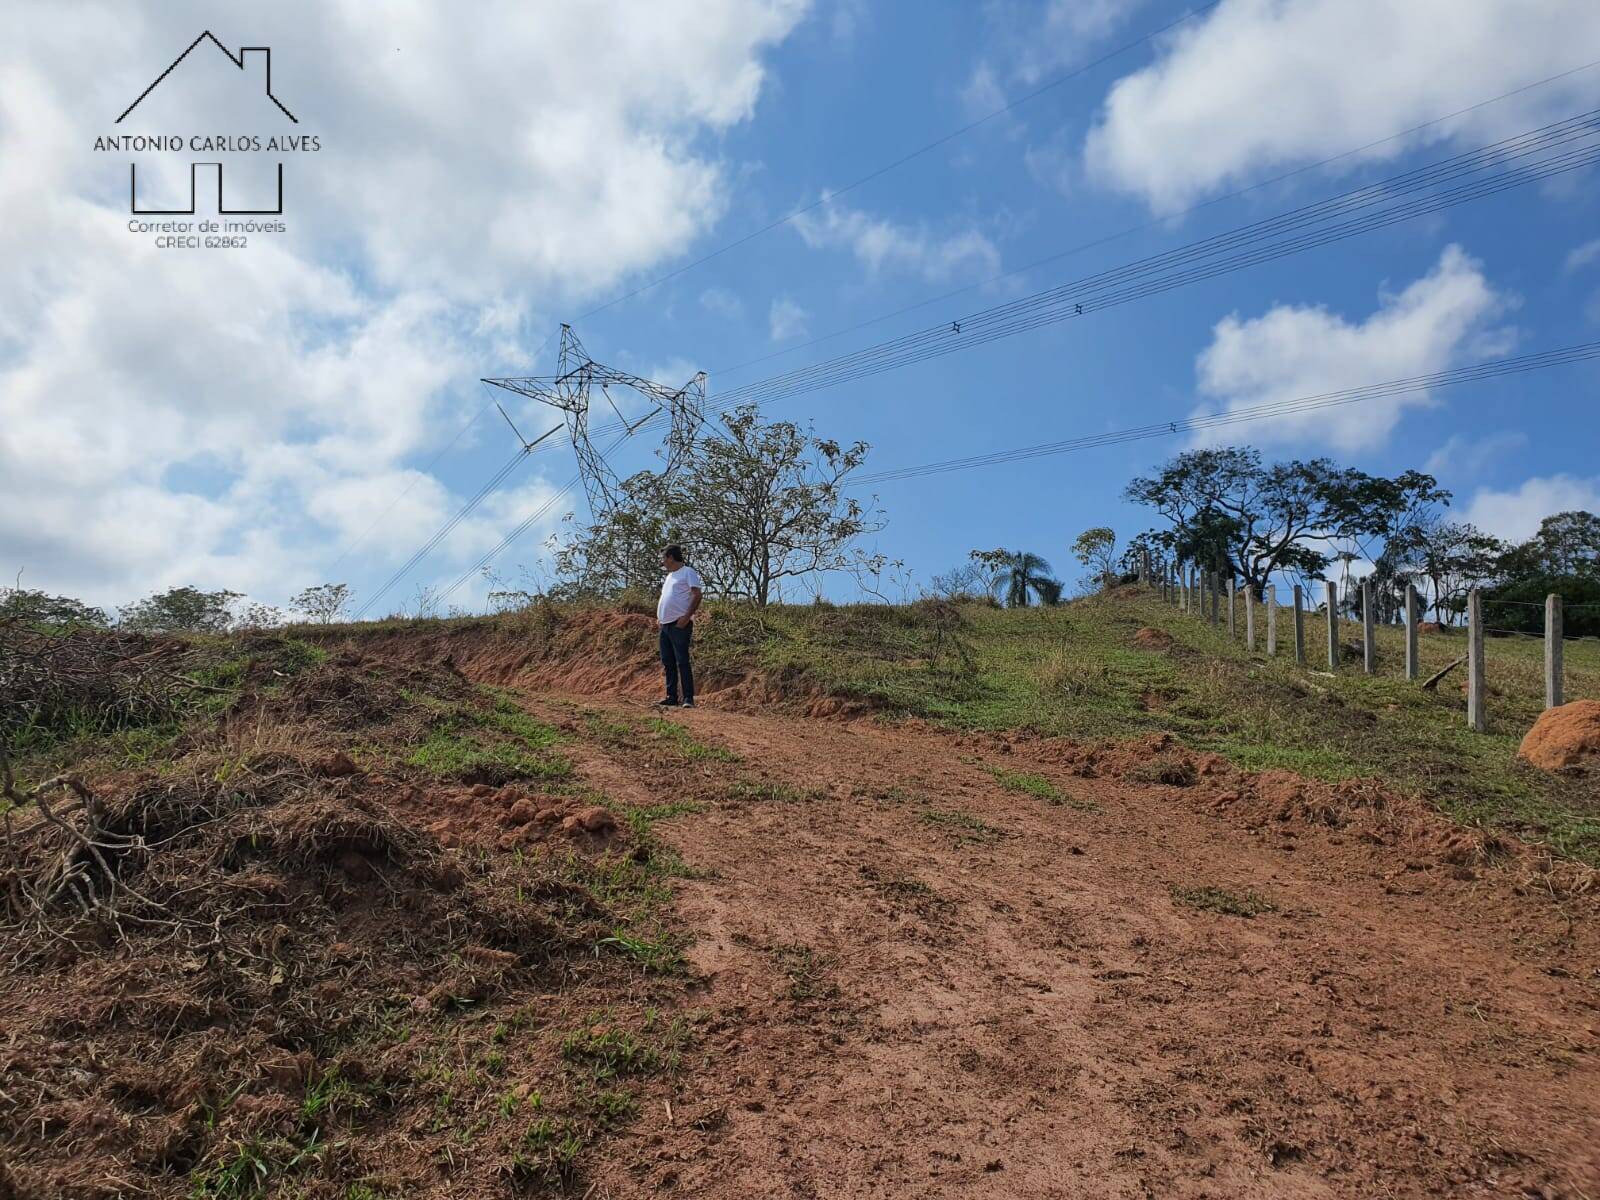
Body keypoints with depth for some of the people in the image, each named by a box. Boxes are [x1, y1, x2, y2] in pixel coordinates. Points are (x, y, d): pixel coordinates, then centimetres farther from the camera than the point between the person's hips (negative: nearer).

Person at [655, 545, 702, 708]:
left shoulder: (688, 572, -6)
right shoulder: (669, 576, 22)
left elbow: (697, 595, -15)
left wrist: (687, 616, -21)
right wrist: (659, 617, 18)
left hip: (680, 625, -9)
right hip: (665, 625, 9)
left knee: (682, 662, -11)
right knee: (668, 663, 10)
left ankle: (688, 699, -10)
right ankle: (671, 697, 15)